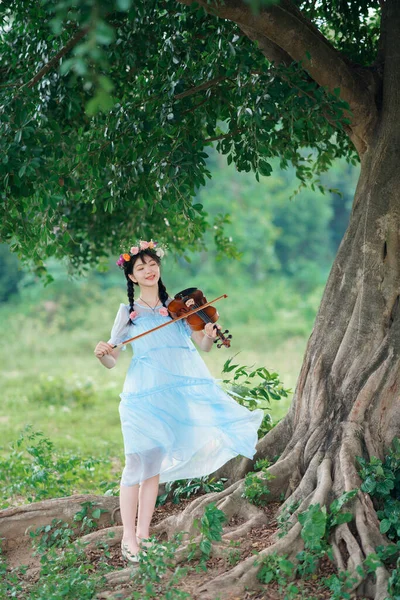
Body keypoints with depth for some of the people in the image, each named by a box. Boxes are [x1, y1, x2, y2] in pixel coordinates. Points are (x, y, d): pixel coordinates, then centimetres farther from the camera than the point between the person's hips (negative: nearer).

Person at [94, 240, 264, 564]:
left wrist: (210, 335, -17)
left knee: (156, 463, 7)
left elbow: (202, 345, 5)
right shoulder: (128, 312, 6)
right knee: (138, 462, -8)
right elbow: (112, 360, 4)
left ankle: (143, 534, 14)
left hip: (178, 389, 3)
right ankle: (128, 538, -3)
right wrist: (101, 354, -19)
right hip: (144, 391, -3)